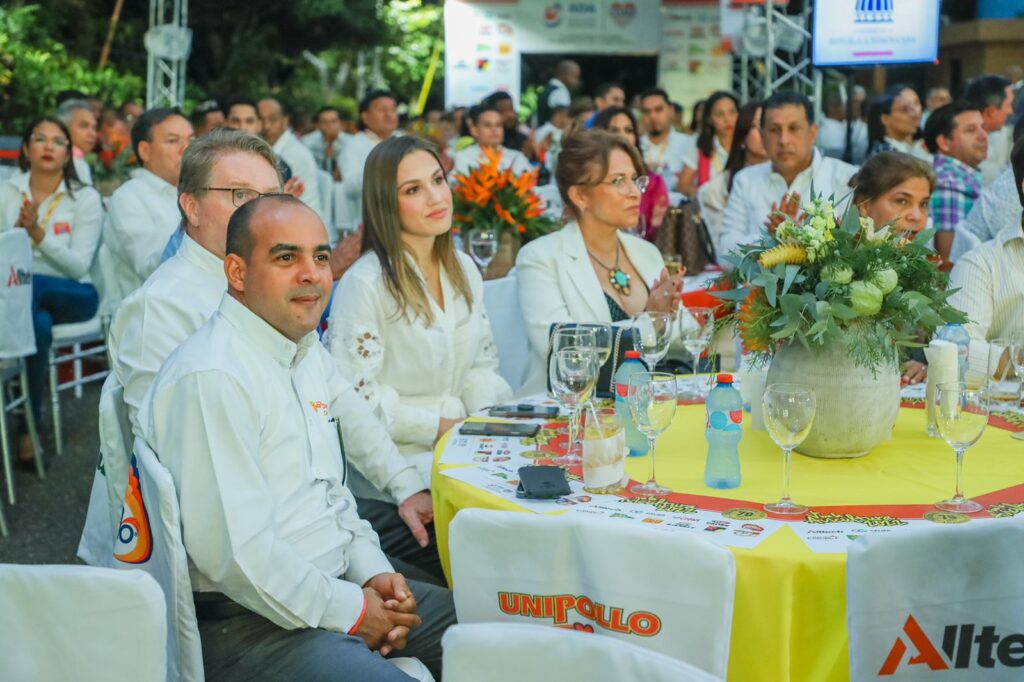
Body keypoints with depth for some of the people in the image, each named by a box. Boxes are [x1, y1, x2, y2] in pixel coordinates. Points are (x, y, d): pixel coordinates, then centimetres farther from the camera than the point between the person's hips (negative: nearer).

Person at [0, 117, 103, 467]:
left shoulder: (85, 198, -2)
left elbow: (78, 266, -10)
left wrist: (38, 232, -22)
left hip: (71, 294, -1)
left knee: (32, 288, -37)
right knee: (38, 322, -37)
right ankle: (29, 425, -28)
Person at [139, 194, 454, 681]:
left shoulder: (308, 351, 11)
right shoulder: (212, 378, -20)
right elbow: (232, 549, -25)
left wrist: (371, 571, 3)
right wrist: (350, 611, -16)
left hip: (337, 586, 10)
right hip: (251, 623, -9)